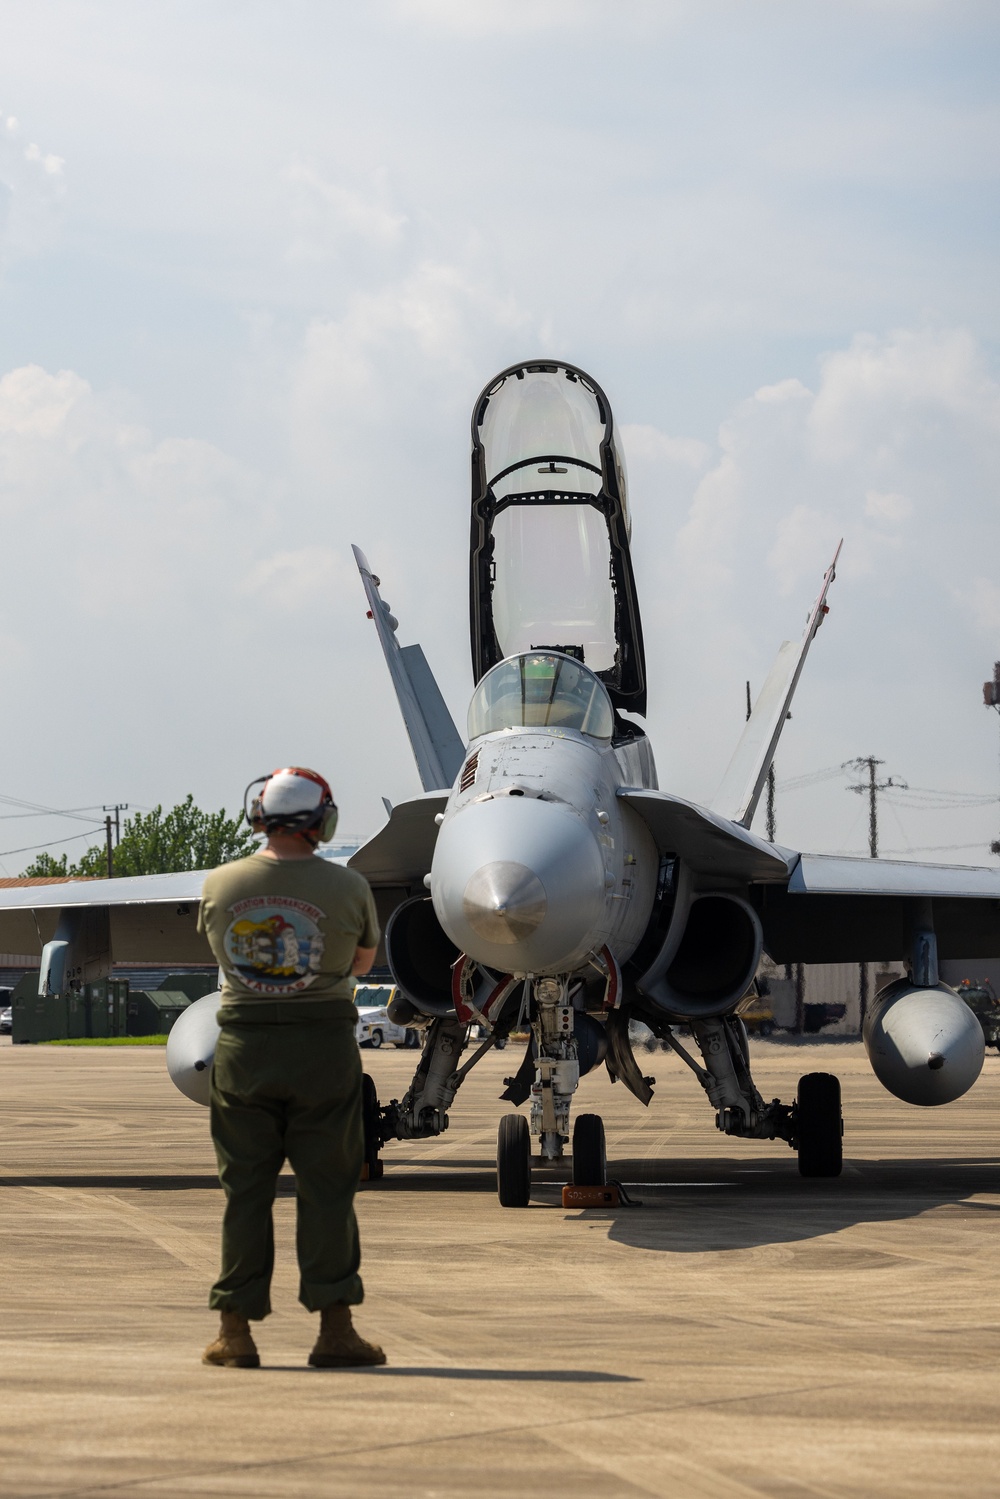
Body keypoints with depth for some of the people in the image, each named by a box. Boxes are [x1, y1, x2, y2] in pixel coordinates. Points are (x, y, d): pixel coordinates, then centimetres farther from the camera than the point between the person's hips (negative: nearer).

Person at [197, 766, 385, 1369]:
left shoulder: (221, 885, -3)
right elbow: (363, 959, 10)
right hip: (323, 1042, -2)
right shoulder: (347, 887, -7)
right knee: (326, 1188, 4)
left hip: (244, 1042, 2)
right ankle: (335, 1327, 4)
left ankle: (237, 1331, 9)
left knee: (245, 1188, 7)